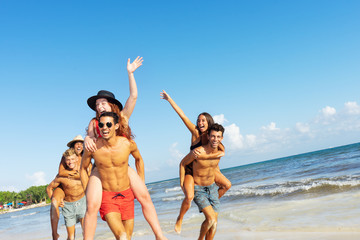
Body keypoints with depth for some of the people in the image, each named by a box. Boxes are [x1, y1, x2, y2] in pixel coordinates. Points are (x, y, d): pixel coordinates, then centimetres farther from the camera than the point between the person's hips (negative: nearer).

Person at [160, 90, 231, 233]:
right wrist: (169, 99, -23)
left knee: (227, 185, 7)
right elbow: (182, 114, -23)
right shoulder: (195, 133, -19)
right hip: (190, 169, -5)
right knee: (189, 197, -26)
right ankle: (179, 219, 2)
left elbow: (222, 152, -28)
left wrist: (204, 156, -39)